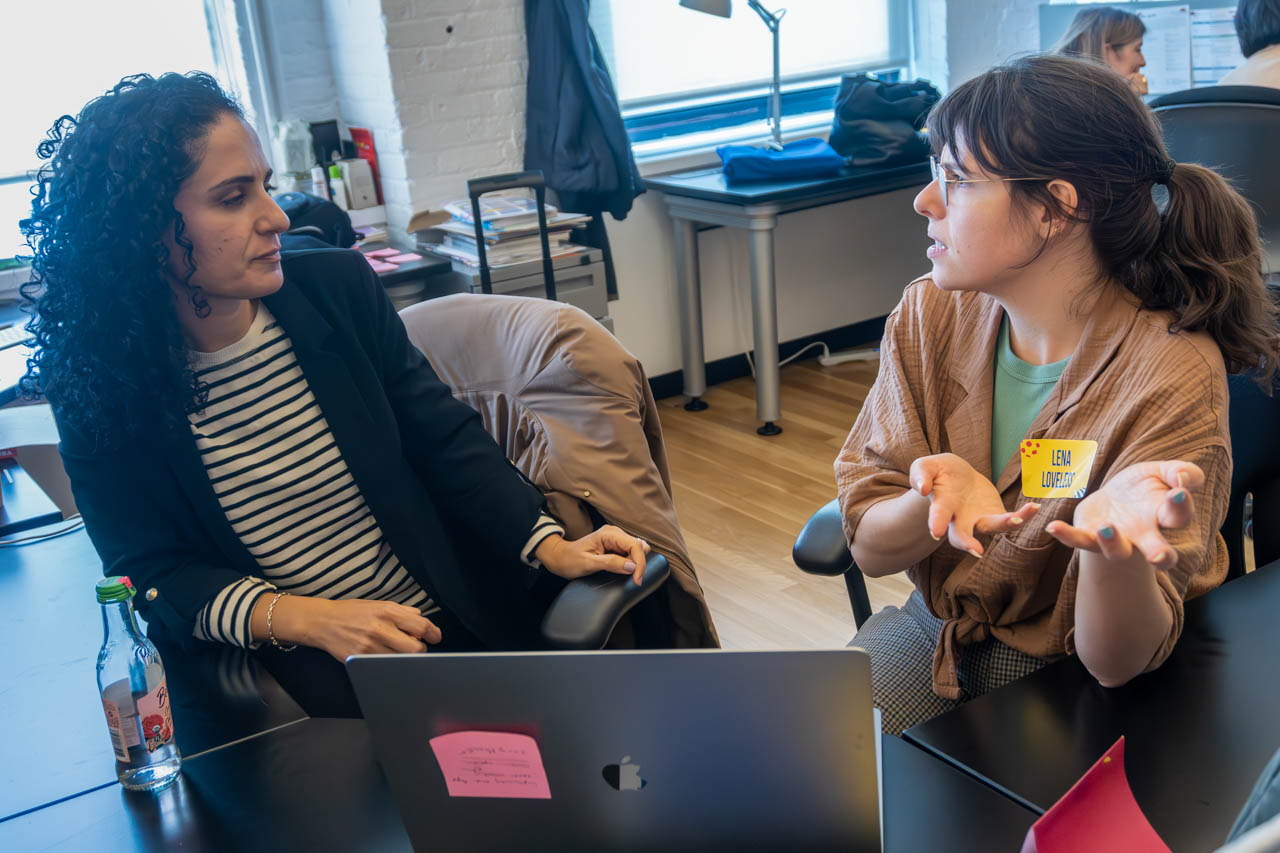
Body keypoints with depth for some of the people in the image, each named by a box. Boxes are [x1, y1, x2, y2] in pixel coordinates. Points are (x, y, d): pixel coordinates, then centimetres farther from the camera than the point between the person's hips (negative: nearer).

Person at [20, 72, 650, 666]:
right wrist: (305, 619, -23)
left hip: (456, 626, 2)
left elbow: (443, 438, 1)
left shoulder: (337, 285, -3)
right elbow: (155, 574, -6)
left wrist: (551, 547, -12)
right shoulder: (101, 388, -8)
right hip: (290, 677, -2)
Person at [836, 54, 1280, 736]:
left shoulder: (1170, 373, -23)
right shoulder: (931, 316, -9)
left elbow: (1118, 661, -24)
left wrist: (1111, 541, -46)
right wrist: (937, 499, -32)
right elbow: (869, 547, -9)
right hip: (936, 627, 4)